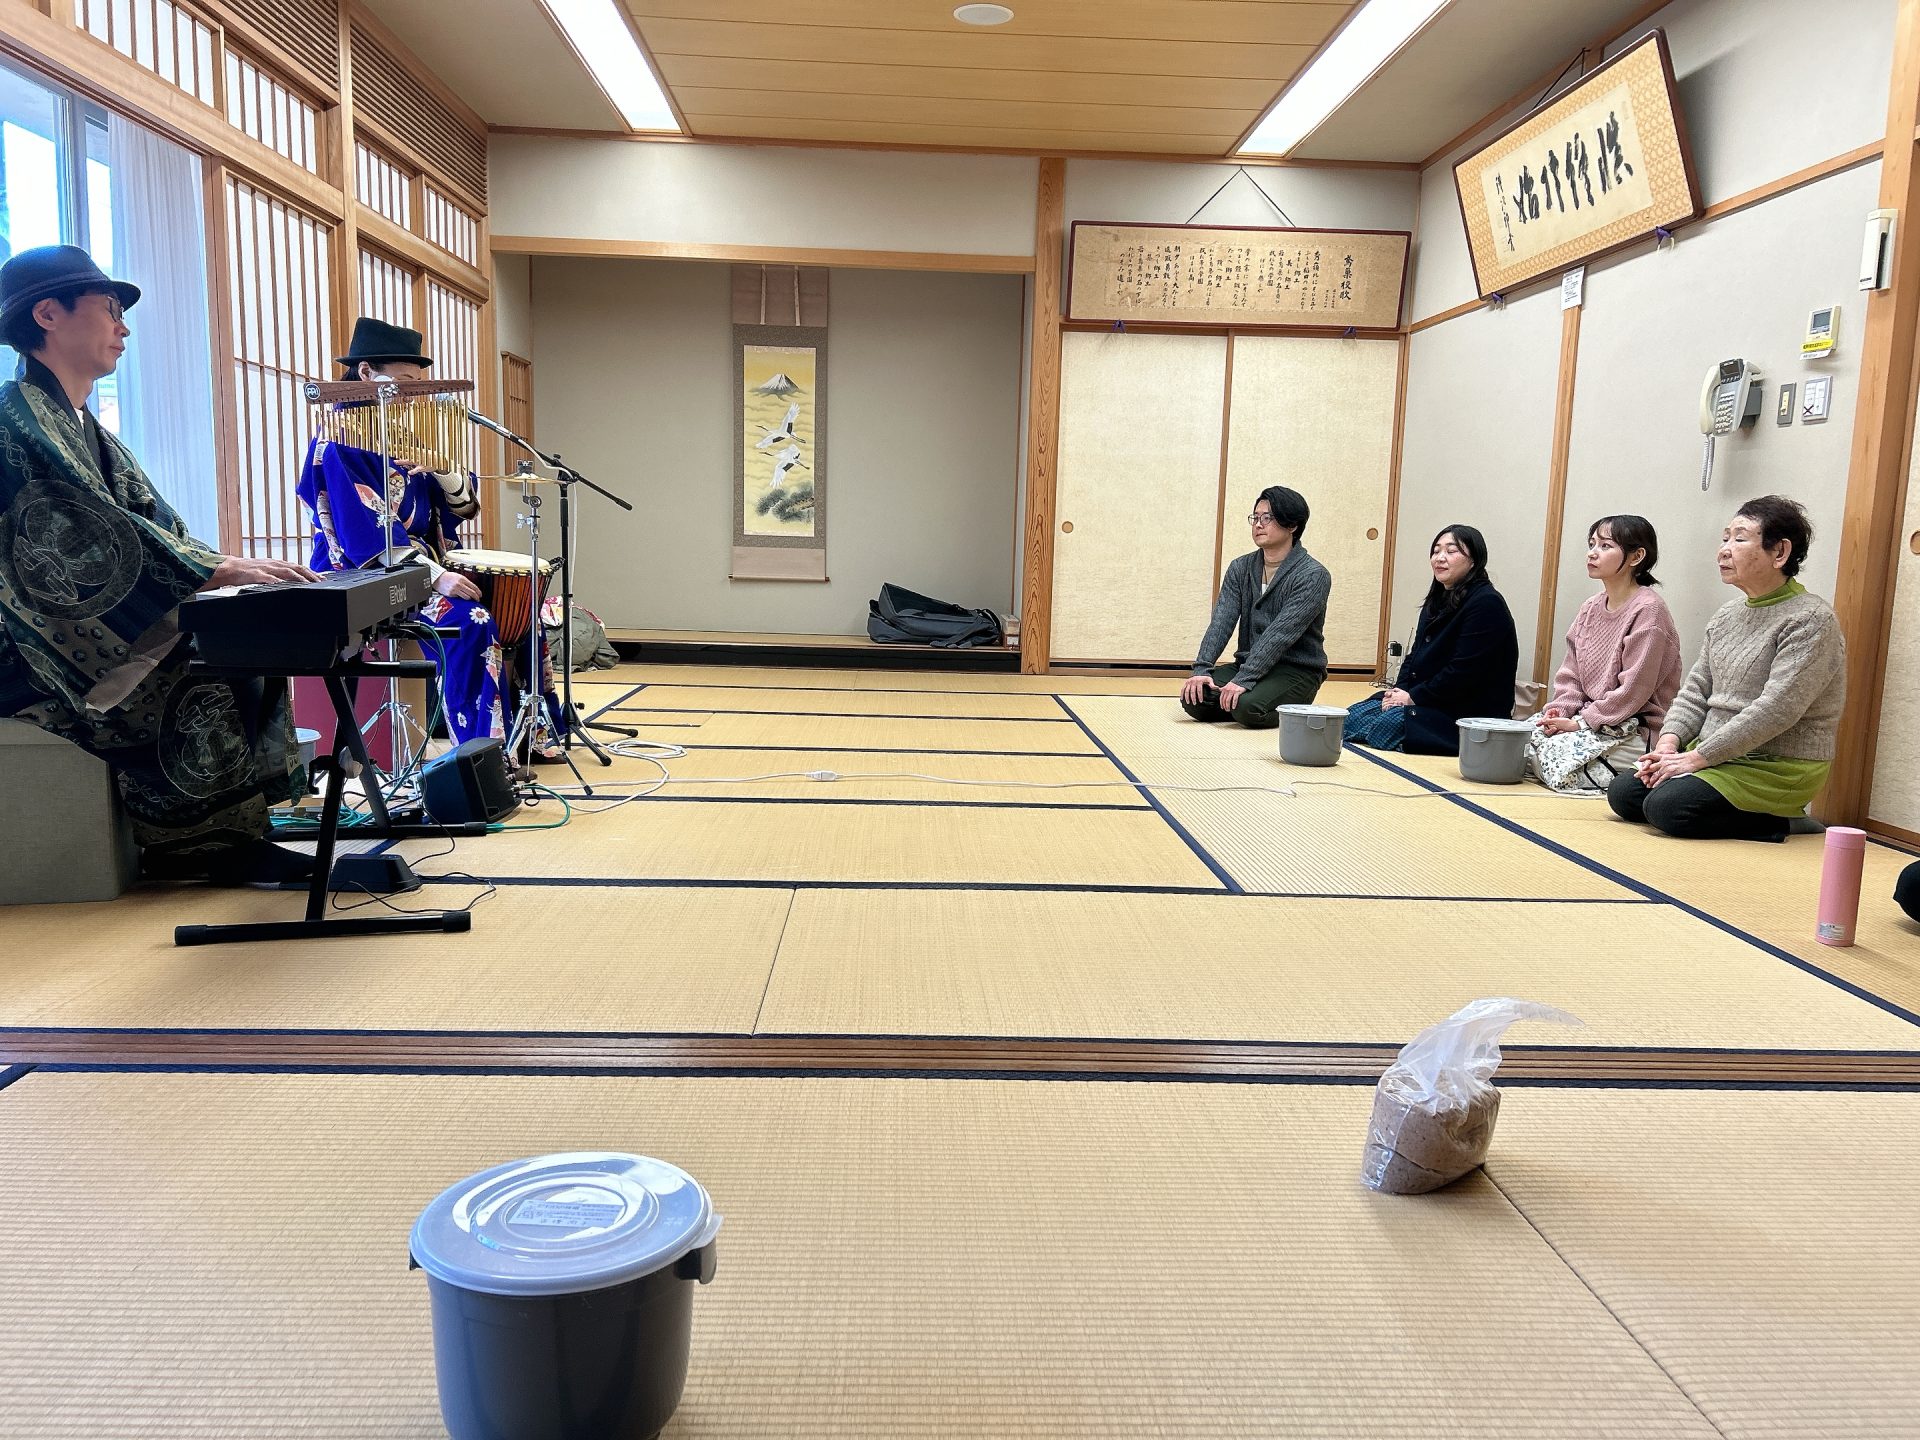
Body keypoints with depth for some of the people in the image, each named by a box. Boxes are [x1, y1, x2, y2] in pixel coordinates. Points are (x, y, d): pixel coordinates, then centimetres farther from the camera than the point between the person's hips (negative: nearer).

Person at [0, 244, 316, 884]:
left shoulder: (88, 432, 19)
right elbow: (87, 532, -26)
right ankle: (197, 845, -13)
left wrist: (238, 566, -8)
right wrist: (214, 570, -31)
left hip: (96, 627, 9)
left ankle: (236, 822, -5)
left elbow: (152, 521, 9)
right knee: (198, 679, -24)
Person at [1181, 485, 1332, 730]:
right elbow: (1221, 622, -5)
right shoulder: (1240, 568, 6)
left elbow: (1281, 634, -23)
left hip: (1296, 671, -5)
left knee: (1248, 706, -32)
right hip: (1248, 663, 5)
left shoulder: (1313, 575, -12)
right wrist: (1201, 668, -20)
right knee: (1193, 697, -19)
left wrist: (1244, 680, -31)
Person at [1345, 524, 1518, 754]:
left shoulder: (1487, 605, -13)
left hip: (1466, 715, -9)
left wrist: (1413, 697, -15)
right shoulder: (1437, 602, 18)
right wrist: (1399, 689, -1)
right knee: (1351, 716, -9)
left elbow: (1463, 671, -20)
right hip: (1429, 701, 9)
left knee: (1383, 725, -29)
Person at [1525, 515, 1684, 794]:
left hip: (1636, 731, -8)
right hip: (1591, 721, 8)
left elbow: (1633, 690, -18)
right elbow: (1571, 674, 12)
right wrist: (1559, 710, -6)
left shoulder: (1648, 611, -14)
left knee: (1554, 754, -25)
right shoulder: (1591, 608, 11)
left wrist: (1581, 722, -17)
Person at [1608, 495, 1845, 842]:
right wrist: (1670, 741, -7)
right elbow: (1696, 690, 12)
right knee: (1622, 794, -4)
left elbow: (1776, 710, -23)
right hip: (1714, 756, 8)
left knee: (1666, 806, -25)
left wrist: (1697, 757, -22)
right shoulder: (1727, 615, 11)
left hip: (1779, 767, -8)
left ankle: (1776, 824, -3)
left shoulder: (1810, 620, -14)